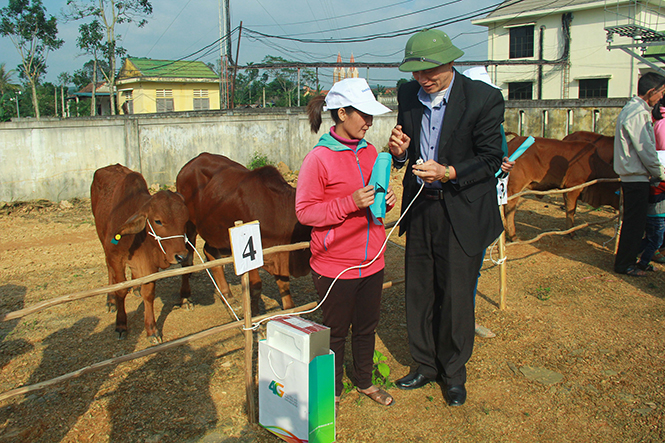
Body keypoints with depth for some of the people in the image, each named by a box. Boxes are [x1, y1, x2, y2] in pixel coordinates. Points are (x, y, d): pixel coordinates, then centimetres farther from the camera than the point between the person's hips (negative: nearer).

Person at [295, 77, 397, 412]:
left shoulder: (369, 152, 5)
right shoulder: (318, 158, -15)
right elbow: (304, 211, -15)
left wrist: (385, 201, -4)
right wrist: (349, 203, -25)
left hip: (371, 261, 6)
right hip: (334, 265, -6)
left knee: (366, 326, 21)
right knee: (335, 332, 11)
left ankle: (364, 381, 43)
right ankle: (332, 392, 32)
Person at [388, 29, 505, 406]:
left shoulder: (484, 99, -13)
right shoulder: (409, 95, 1)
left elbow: (491, 159, -10)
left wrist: (448, 172, -25)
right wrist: (400, 152, -14)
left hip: (462, 211, -4)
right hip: (420, 208, 5)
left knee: (456, 297, 5)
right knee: (419, 293, 14)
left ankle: (454, 374, 29)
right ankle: (426, 366, 35)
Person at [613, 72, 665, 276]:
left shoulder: (634, 109, 14)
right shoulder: (638, 113, -18)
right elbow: (645, 150, -17)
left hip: (632, 176, 10)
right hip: (636, 177, -10)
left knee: (634, 222, 16)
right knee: (634, 223, -2)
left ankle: (625, 260, 25)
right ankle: (624, 265, 7)